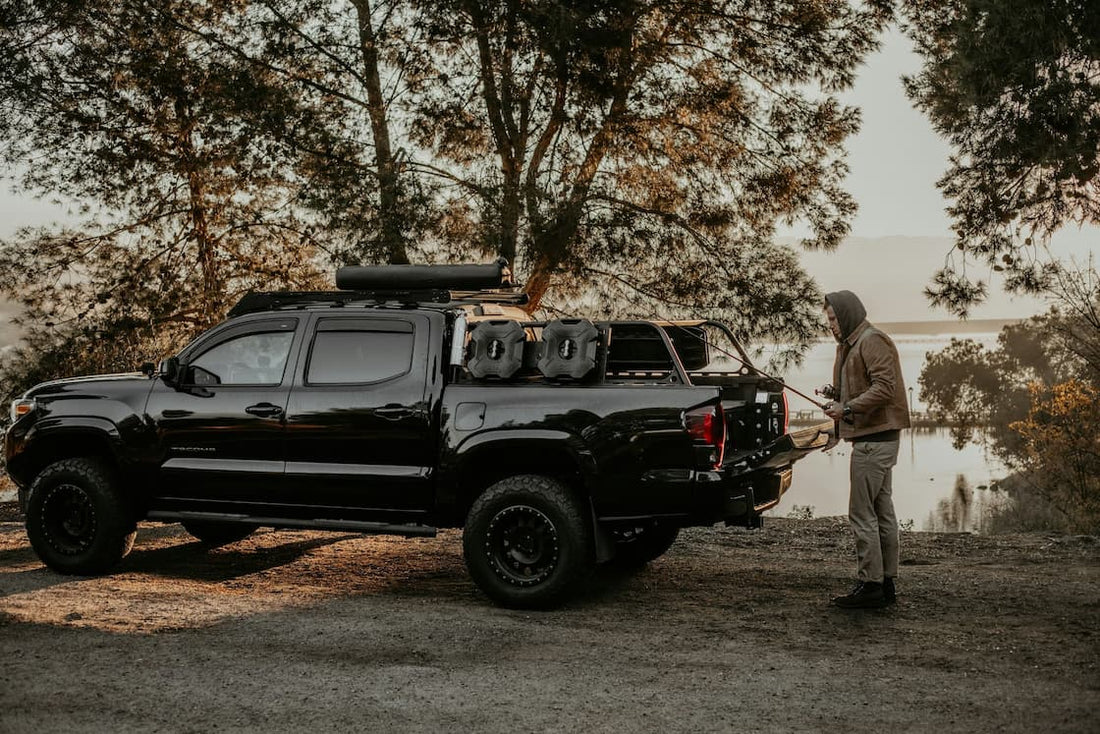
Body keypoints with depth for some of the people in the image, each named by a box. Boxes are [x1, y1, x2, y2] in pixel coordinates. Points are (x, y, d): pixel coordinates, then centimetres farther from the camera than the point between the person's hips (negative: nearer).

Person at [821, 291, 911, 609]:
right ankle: (886, 583, 17)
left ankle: (870, 585, -6)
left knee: (862, 513, -9)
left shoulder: (873, 341, -12)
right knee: (882, 511, 12)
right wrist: (838, 399, 8)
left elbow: (885, 387, -22)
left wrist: (848, 408, -22)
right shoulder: (851, 345, 21)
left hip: (874, 439, -11)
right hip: (877, 438, 11)